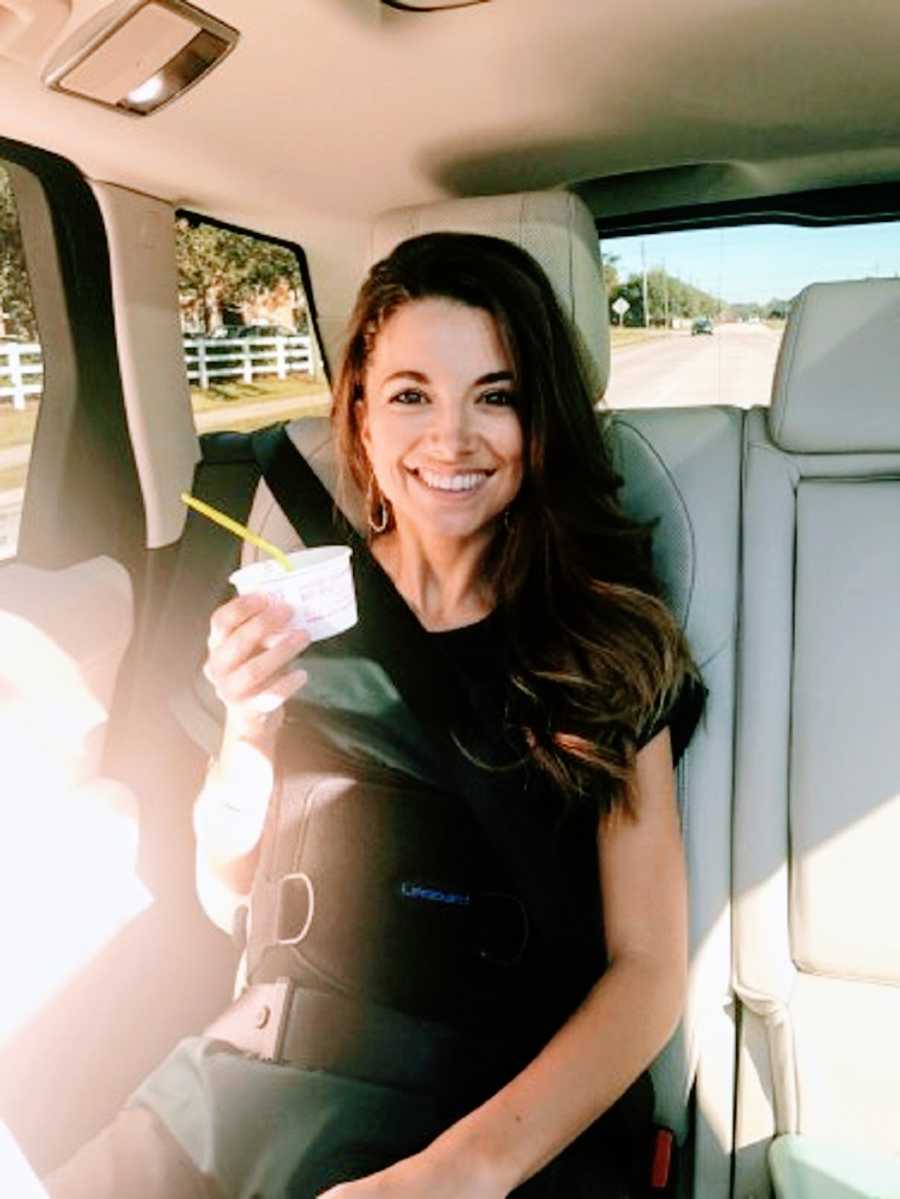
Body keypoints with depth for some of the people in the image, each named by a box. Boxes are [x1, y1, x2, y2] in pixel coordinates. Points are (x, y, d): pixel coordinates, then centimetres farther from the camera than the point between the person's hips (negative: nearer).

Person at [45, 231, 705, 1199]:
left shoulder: (613, 646, -4)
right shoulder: (299, 610, 2)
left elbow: (650, 970, -5)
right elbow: (227, 899, 8)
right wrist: (249, 727, -9)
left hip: (520, 1116, -1)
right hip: (256, 1084, 2)